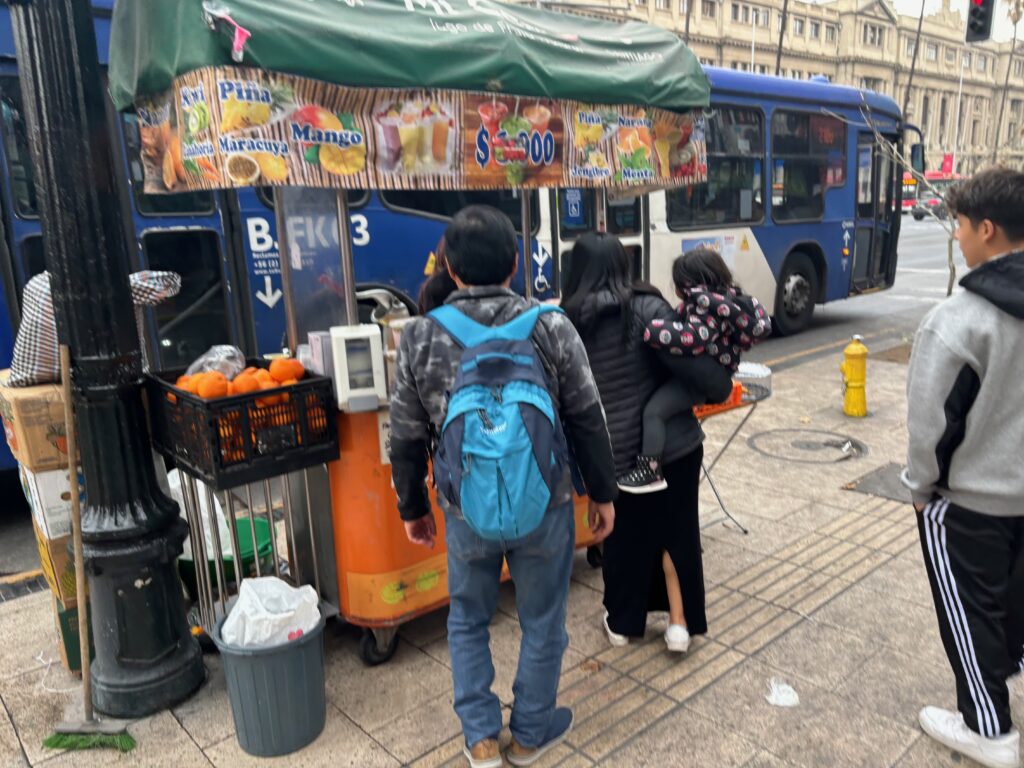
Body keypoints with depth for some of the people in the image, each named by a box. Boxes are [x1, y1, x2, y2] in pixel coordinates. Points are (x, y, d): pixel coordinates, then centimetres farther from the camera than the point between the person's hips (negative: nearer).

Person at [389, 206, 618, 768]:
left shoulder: (419, 337, -8)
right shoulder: (550, 325, -11)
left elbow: (407, 438, -1)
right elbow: (587, 421, -5)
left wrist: (412, 507, 14)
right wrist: (602, 493, 8)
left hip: (465, 511, 1)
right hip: (544, 505, 0)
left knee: (468, 620, 23)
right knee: (542, 623, 20)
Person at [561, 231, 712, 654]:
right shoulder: (648, 307, -10)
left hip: (613, 447, 2)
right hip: (671, 438, -1)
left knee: (623, 532, 19)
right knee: (677, 529, 16)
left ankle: (621, 623, 33)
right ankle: (679, 622, 24)